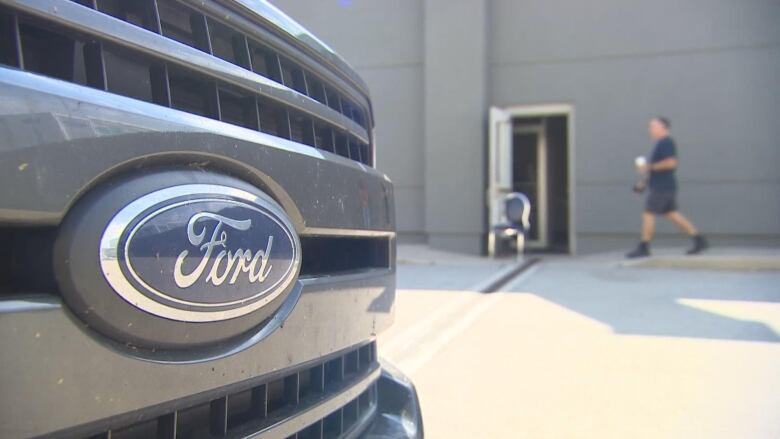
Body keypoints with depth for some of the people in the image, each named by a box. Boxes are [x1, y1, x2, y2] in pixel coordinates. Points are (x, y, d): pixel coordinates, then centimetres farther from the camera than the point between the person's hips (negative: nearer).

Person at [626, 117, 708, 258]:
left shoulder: (666, 142, -12)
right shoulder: (662, 143, 19)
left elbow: (670, 163, -24)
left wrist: (649, 167, -17)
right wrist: (644, 182, 22)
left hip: (661, 187, -10)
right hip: (665, 187, 10)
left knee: (648, 214, -7)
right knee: (672, 214, 11)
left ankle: (643, 248, -2)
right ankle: (699, 241, 12)